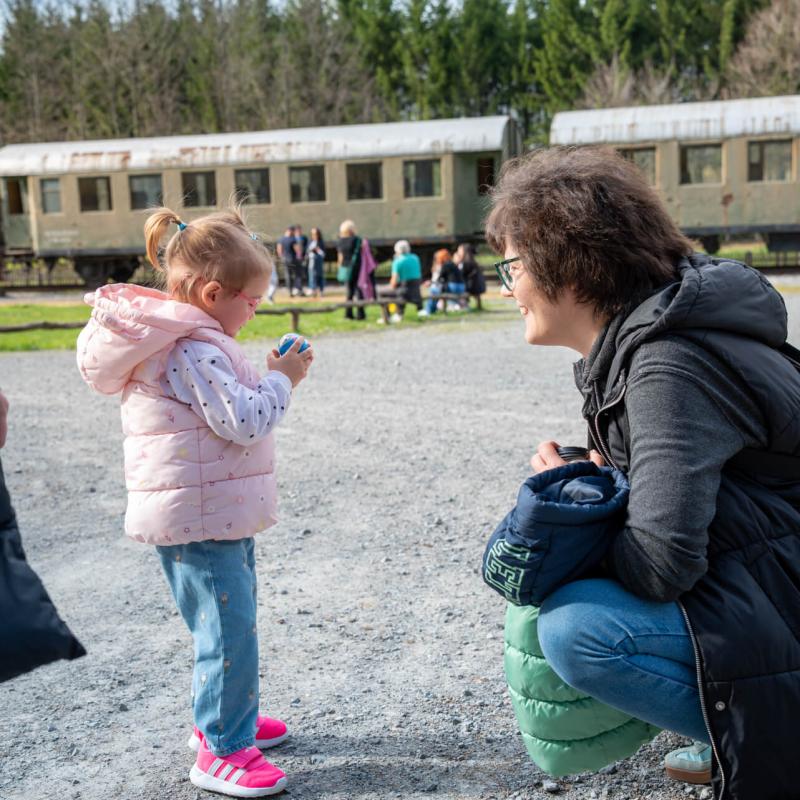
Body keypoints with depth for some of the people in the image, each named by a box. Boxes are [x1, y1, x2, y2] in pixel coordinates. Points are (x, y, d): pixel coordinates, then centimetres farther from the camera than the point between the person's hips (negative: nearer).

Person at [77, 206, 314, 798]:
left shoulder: (192, 342, 11)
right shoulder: (195, 350, -22)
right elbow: (243, 423, -24)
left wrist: (272, 378, 9)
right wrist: (281, 380, -11)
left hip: (216, 516, 11)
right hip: (199, 519, -11)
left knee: (230, 624, 22)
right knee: (229, 629, -4)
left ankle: (225, 717, 38)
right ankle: (221, 751, 8)